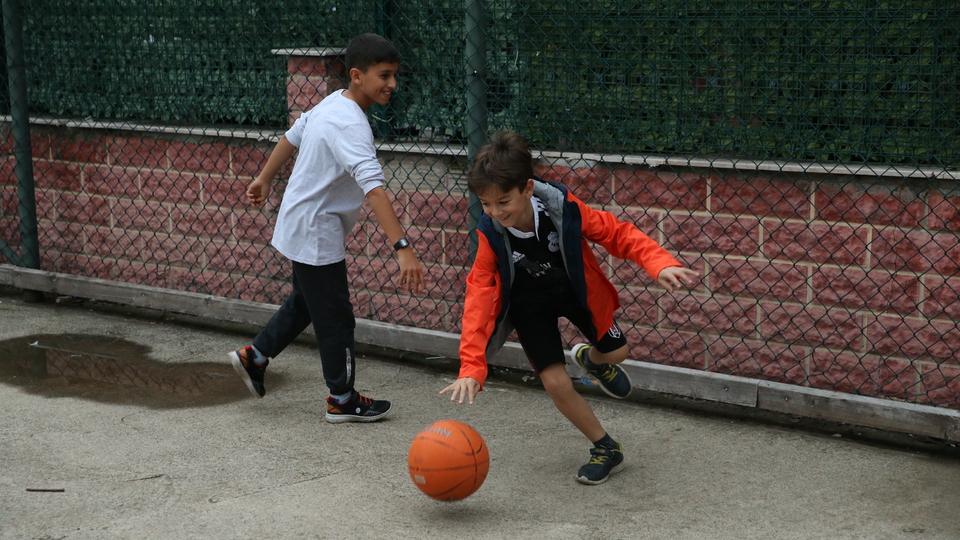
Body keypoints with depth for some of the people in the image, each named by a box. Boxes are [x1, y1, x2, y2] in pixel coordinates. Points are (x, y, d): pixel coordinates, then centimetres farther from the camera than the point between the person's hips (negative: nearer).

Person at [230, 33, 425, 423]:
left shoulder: (332, 103, 2)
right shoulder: (350, 125, -28)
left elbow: (292, 136, 18)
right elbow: (373, 188, -39)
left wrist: (264, 179, 32)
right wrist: (402, 248, -45)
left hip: (301, 226, 10)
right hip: (316, 234, -10)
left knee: (305, 302, 25)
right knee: (336, 317, 3)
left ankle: (255, 356, 36)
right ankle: (342, 399, 16)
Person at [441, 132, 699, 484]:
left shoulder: (563, 208, -34)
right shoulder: (491, 235, -31)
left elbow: (618, 234, -24)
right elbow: (479, 300, -32)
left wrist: (660, 264, -42)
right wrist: (471, 369, -40)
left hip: (575, 288, 1)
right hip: (529, 303, -1)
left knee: (616, 352, 8)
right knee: (555, 383, -10)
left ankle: (592, 359, 48)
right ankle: (606, 450, 13)